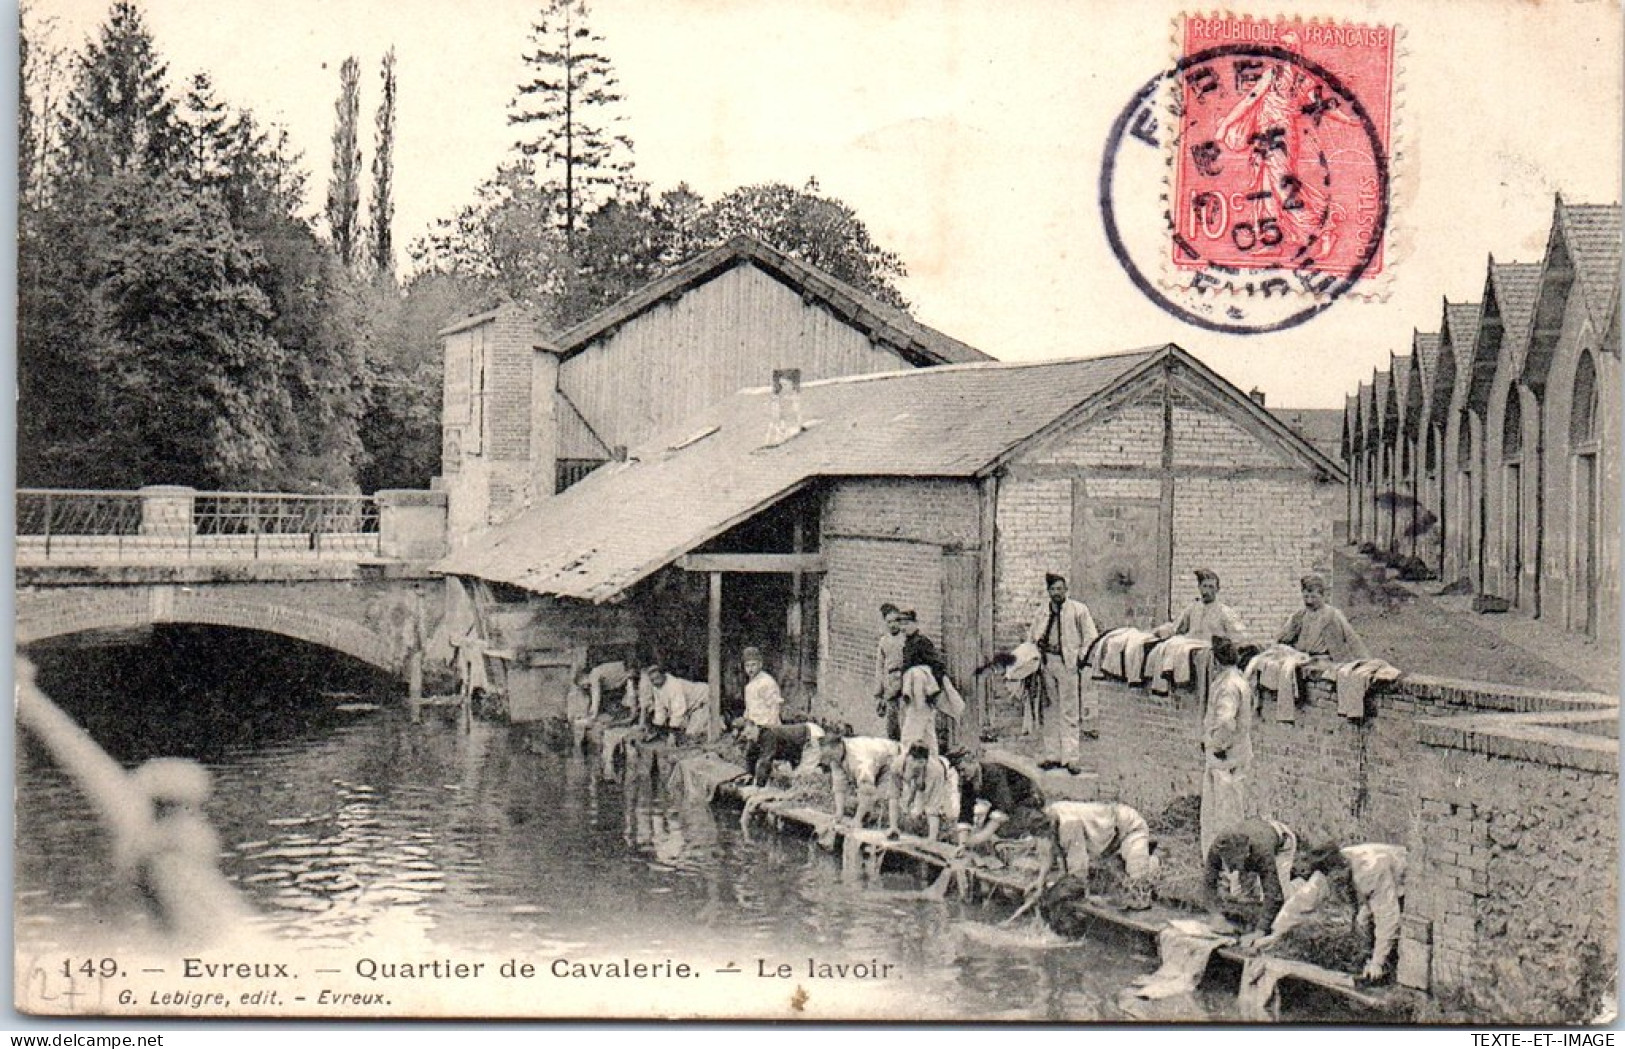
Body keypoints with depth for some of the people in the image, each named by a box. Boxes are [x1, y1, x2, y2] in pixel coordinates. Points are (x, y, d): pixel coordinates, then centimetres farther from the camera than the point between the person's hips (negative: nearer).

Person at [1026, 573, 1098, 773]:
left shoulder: (1078, 610, 0)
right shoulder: (1041, 611, 13)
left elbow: (1091, 637, 2)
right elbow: (1031, 636, 23)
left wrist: (1082, 657, -9)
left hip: (1067, 664, -4)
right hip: (1046, 663, 4)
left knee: (1069, 713, -4)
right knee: (1049, 711, 8)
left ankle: (1070, 758, -2)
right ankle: (1052, 756, 15)